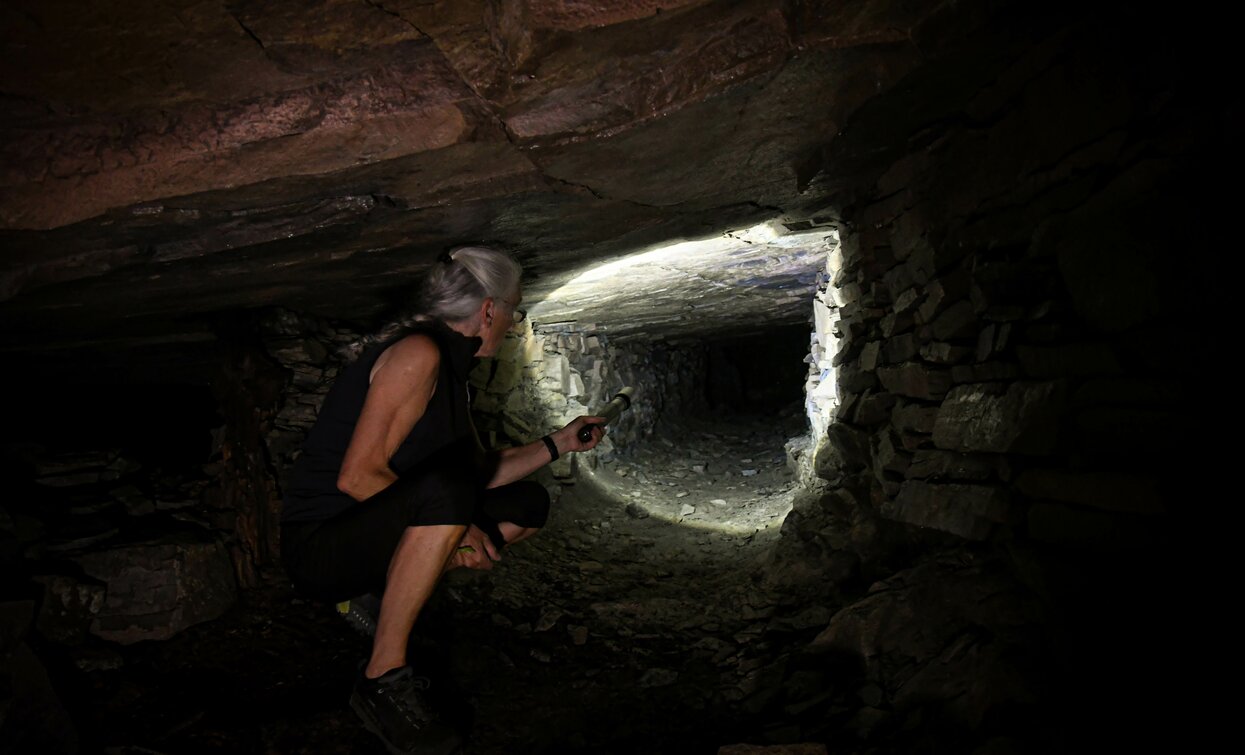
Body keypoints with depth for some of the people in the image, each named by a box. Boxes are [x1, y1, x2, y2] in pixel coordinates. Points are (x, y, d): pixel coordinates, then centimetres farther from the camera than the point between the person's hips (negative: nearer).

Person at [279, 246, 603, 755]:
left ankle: (386, 597, 8)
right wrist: (454, 527, -19)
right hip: (320, 547, -9)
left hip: (378, 531, 9)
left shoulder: (450, 365, 11)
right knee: (445, 486, -37)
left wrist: (558, 444, 17)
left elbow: (479, 473, 16)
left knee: (525, 506, 9)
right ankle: (382, 680, -21)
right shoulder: (419, 353, -19)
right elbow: (357, 477, -25)